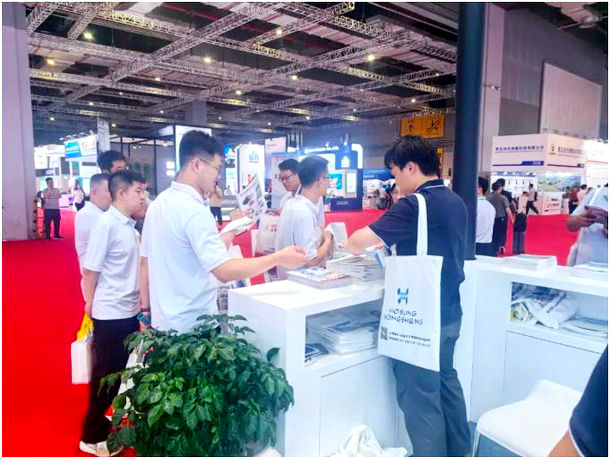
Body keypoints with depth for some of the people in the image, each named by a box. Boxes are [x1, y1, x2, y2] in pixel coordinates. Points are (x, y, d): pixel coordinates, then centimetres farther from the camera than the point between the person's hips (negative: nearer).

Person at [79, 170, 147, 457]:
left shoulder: (129, 225, 5)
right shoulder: (107, 223, -18)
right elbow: (90, 269, -15)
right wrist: (90, 303, -4)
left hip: (129, 310, 7)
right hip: (111, 312, -7)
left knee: (118, 371, 19)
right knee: (106, 373, 7)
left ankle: (100, 419, 40)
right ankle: (92, 436, 25)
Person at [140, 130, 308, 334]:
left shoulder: (158, 203, 5)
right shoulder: (194, 210, -22)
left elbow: (145, 263, 11)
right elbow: (224, 271, -26)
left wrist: (147, 308, 19)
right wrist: (279, 258, -21)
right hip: (191, 326, -8)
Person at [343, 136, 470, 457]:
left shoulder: (415, 204, -20)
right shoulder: (456, 202, 7)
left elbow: (360, 241, -21)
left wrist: (339, 244, 0)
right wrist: (387, 246, 15)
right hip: (448, 313, 9)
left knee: (419, 398, 4)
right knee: (446, 382, 23)